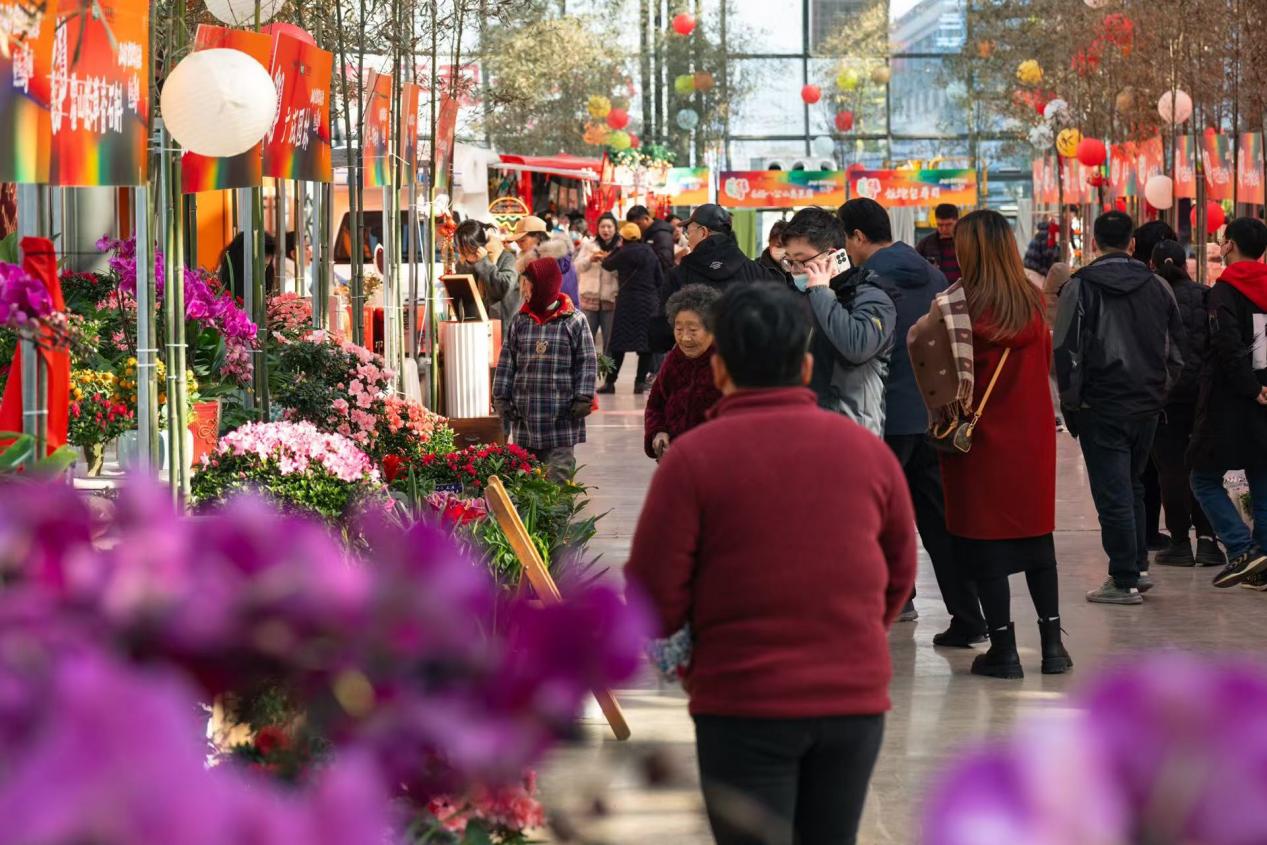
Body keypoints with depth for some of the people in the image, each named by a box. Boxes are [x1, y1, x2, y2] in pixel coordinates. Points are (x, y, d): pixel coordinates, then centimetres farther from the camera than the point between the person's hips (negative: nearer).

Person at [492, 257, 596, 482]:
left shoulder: (574, 321, -2)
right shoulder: (520, 321, 8)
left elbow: (587, 362, 0)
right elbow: (507, 361, 11)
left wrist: (583, 398, -7)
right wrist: (501, 396, 5)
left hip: (562, 415, -4)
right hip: (526, 413, 4)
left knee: (559, 472, -4)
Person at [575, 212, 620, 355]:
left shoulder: (621, 247, 2)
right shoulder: (589, 244, 7)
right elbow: (577, 267, 4)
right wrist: (590, 259, -14)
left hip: (611, 299, -1)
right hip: (589, 298, 1)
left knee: (610, 342, 1)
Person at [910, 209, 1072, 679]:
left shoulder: (957, 304, -14)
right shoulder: (1033, 302, 0)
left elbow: (921, 343, -17)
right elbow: (1044, 363, 9)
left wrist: (945, 401, -6)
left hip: (980, 436, -4)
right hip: (1032, 436, 4)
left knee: (985, 543, 4)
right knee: (1037, 537, 14)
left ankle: (1003, 649, 5)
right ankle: (1052, 644, 15)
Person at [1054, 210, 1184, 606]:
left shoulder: (1081, 286, -7)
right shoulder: (1157, 286, 7)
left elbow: (1067, 349, -9)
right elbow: (1176, 345, 13)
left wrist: (1070, 399, 0)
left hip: (1102, 406, -5)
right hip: (1147, 403, 5)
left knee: (1112, 492, -2)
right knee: (1132, 485, 20)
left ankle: (1124, 580, -2)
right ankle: (1137, 566, 24)